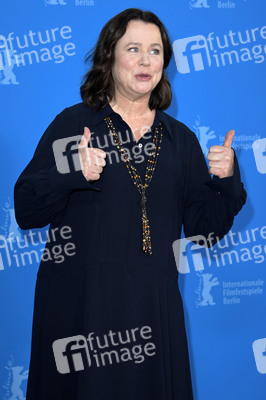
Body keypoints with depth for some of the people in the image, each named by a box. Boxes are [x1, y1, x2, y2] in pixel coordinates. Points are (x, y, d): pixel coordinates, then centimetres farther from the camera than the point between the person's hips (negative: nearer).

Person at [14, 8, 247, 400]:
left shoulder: (180, 139, 11)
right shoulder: (73, 123, 2)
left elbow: (205, 228, 10)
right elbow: (25, 210, -3)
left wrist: (226, 181, -6)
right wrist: (72, 174, -18)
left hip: (152, 303, 3)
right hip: (77, 300, -2)